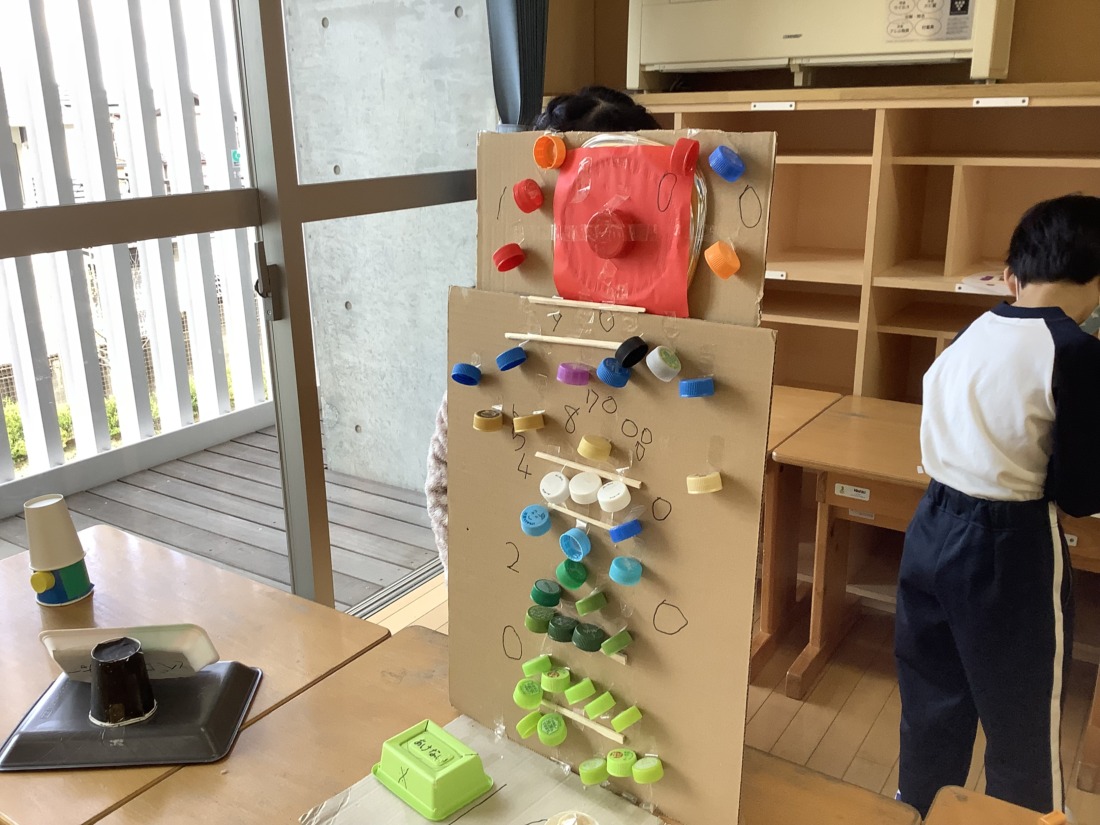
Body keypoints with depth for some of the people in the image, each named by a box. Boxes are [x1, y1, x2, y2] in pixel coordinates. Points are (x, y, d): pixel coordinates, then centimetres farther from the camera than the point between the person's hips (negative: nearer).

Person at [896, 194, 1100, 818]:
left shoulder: (969, 337, 3)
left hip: (935, 524, 7)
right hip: (1010, 545, -7)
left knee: (933, 695, 23)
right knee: (1025, 723, 13)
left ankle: (917, 809, 41)